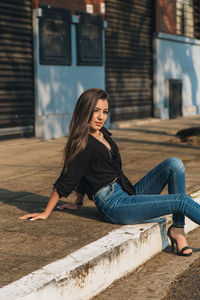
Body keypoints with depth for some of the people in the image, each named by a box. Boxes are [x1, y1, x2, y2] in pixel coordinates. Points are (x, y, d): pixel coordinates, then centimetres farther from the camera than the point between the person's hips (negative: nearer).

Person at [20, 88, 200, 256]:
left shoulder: (103, 134, 15)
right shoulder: (83, 144, -12)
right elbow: (65, 182, -8)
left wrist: (78, 203, 28)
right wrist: (45, 213, -3)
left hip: (129, 194, 9)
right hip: (113, 205, -9)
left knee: (174, 164, -9)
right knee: (182, 200, -17)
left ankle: (177, 229, -11)